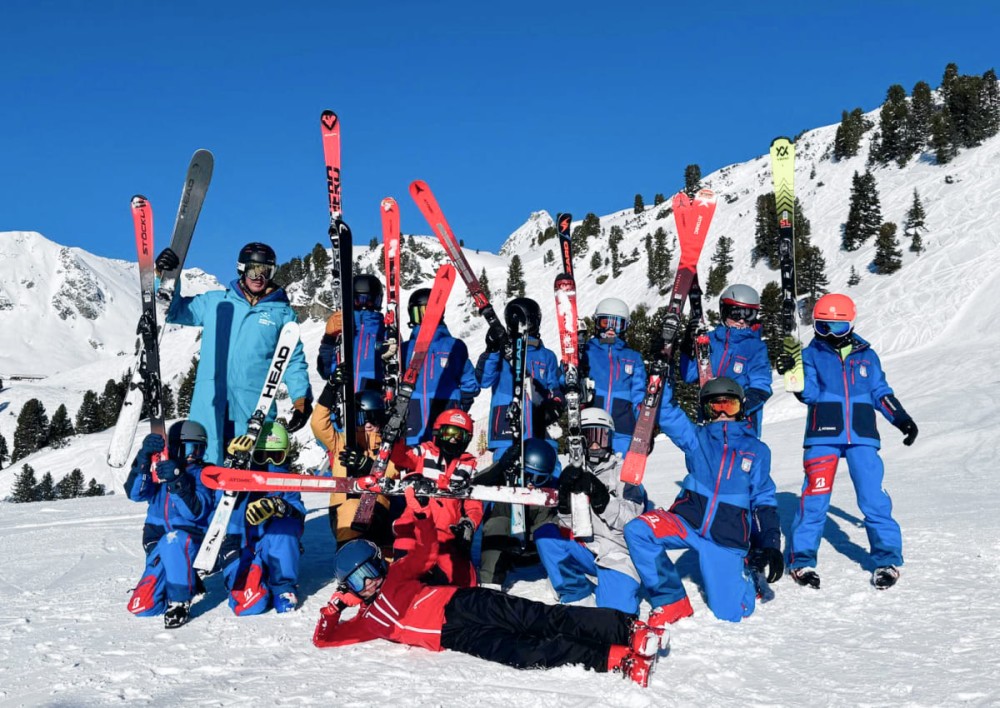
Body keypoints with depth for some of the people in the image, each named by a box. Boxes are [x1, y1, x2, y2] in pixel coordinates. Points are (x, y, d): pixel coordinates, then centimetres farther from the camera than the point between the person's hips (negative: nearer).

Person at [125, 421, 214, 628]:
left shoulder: (201, 474, -4)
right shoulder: (158, 471, 7)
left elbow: (196, 512, -18)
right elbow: (135, 493, -10)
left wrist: (177, 482, -30)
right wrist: (144, 459, -22)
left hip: (191, 544, -5)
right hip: (158, 547, 5)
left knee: (173, 540, -40)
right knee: (141, 607, -4)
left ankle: (180, 602, -24)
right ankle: (187, 583, 23)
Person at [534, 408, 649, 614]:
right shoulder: (574, 474, 8)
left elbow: (631, 519, -15)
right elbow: (567, 527, 1)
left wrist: (600, 497, -29)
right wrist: (565, 498, -18)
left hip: (618, 555, -4)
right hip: (585, 553, 4)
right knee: (545, 535, -19)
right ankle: (578, 595, -5)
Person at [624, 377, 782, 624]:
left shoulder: (757, 450, 11)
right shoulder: (697, 438, 12)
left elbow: (763, 501, 10)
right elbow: (668, 415, -1)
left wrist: (771, 544, -1)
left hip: (727, 537, -1)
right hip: (687, 522, 1)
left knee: (730, 613, -6)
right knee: (637, 530, -27)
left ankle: (745, 577, 30)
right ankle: (671, 601, -10)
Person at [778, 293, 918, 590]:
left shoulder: (867, 356, 14)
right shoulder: (812, 354, 7)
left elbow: (881, 393, 19)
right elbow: (809, 393, -4)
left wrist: (902, 420, 11)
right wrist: (794, 372, -20)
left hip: (861, 436, 2)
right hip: (823, 435, -2)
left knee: (873, 497, -5)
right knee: (815, 498, -7)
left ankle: (888, 558, 8)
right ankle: (802, 559, 4)